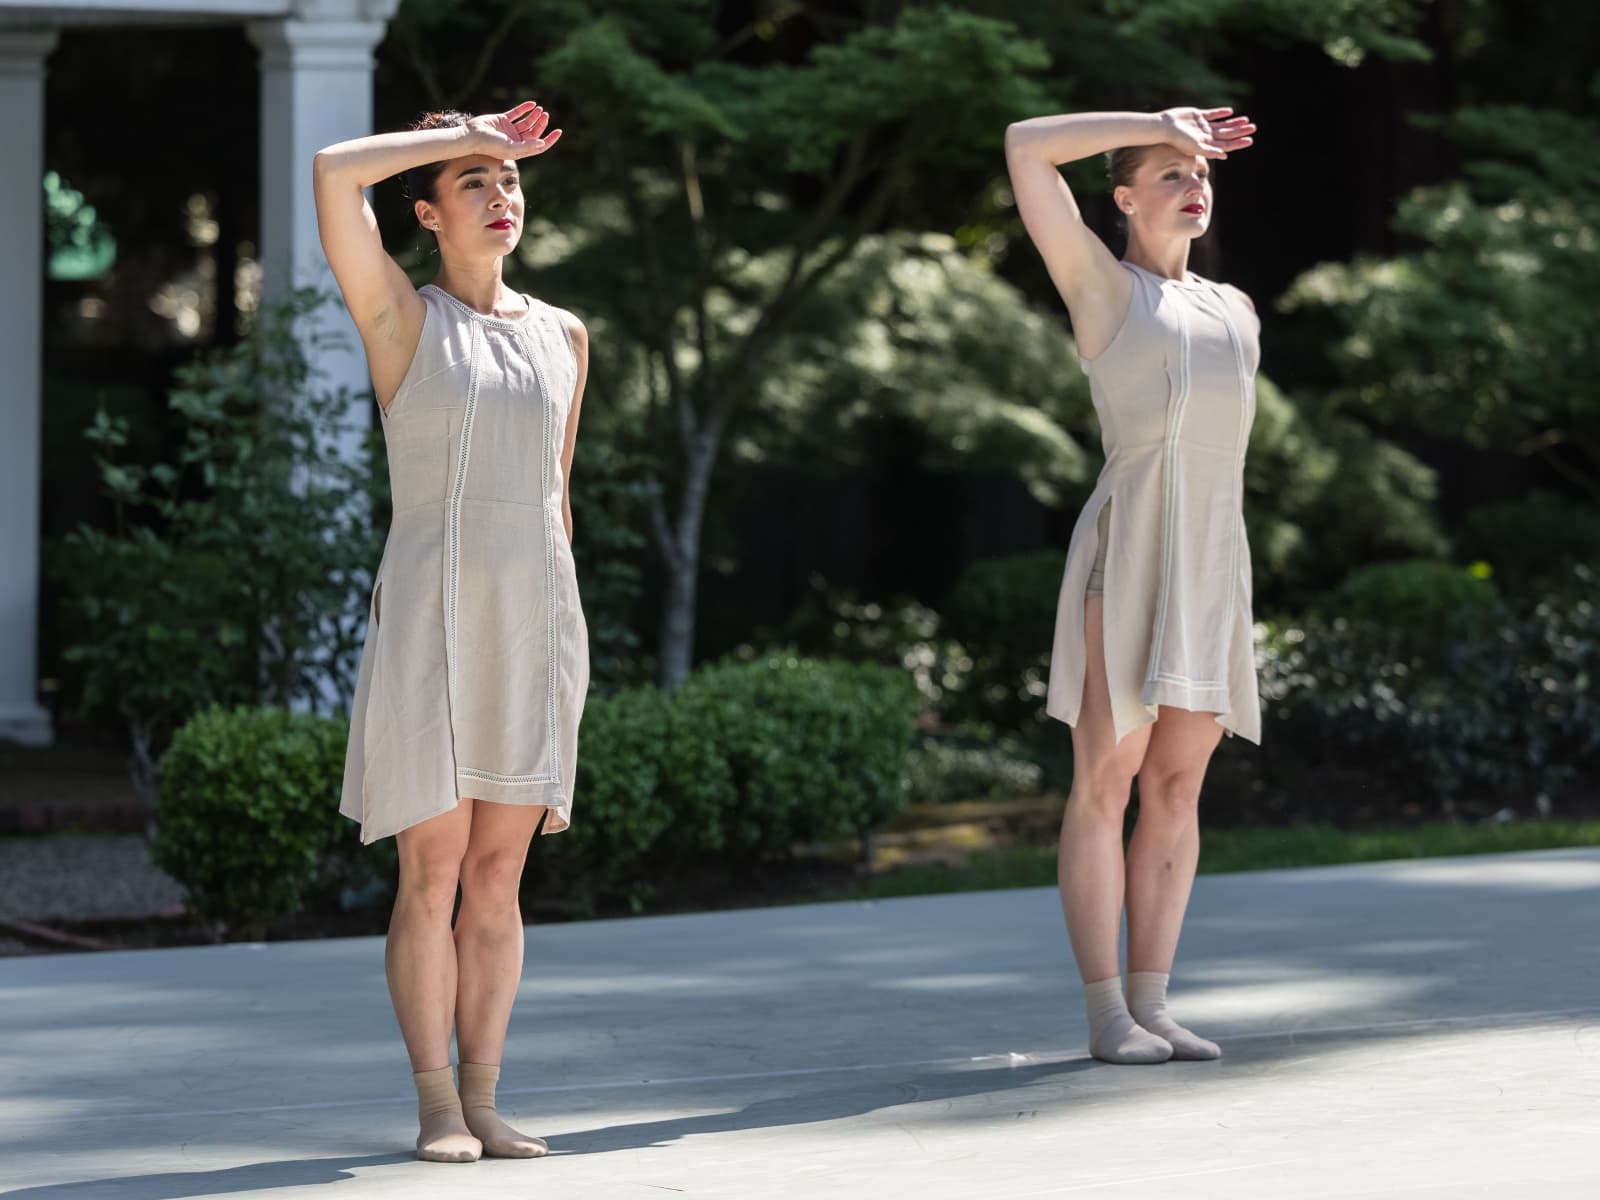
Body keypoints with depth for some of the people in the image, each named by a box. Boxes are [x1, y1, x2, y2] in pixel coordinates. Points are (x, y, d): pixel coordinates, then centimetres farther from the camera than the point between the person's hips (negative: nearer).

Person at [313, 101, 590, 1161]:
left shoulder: (563, 336, 13)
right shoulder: (402, 316, 0)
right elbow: (335, 173, -15)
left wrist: (562, 637, 15)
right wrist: (466, 136, -3)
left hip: (535, 618, 4)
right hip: (432, 617, -4)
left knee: (499, 877, 4)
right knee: (435, 875, -4)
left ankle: (483, 1101, 8)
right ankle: (437, 1106, 2)